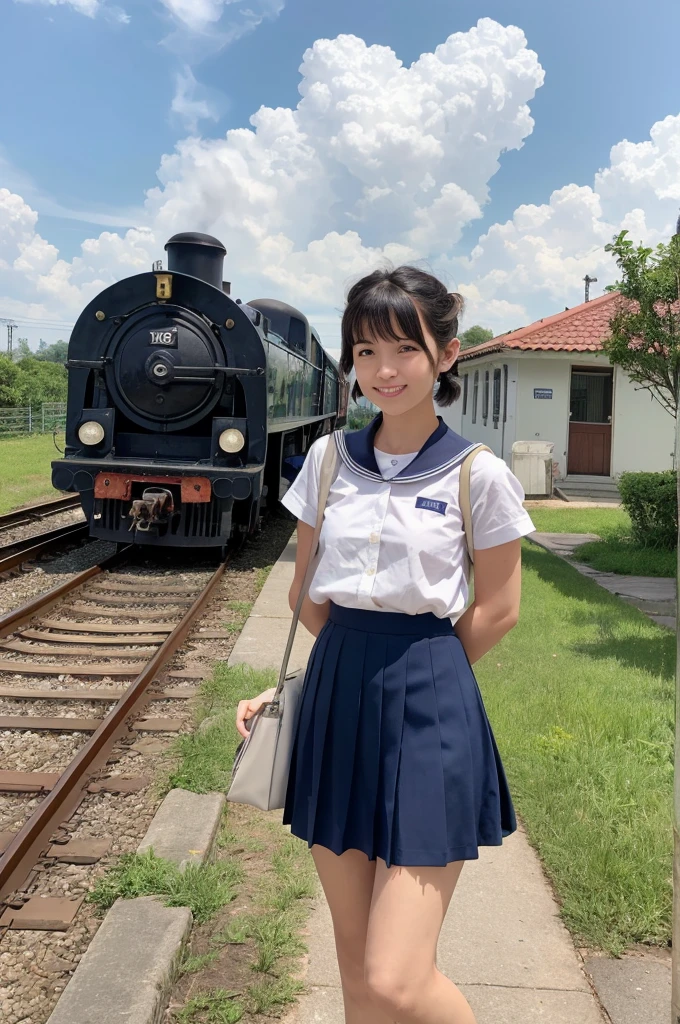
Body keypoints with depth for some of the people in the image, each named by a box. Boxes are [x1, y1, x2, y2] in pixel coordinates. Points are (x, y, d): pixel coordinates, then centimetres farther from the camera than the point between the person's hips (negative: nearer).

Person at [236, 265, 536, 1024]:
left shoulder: (480, 476, -7)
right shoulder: (328, 458, 4)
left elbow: (497, 611, 0)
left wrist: (412, 670, 3)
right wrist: (356, 665, 5)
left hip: (428, 710, -4)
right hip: (335, 702, 4)